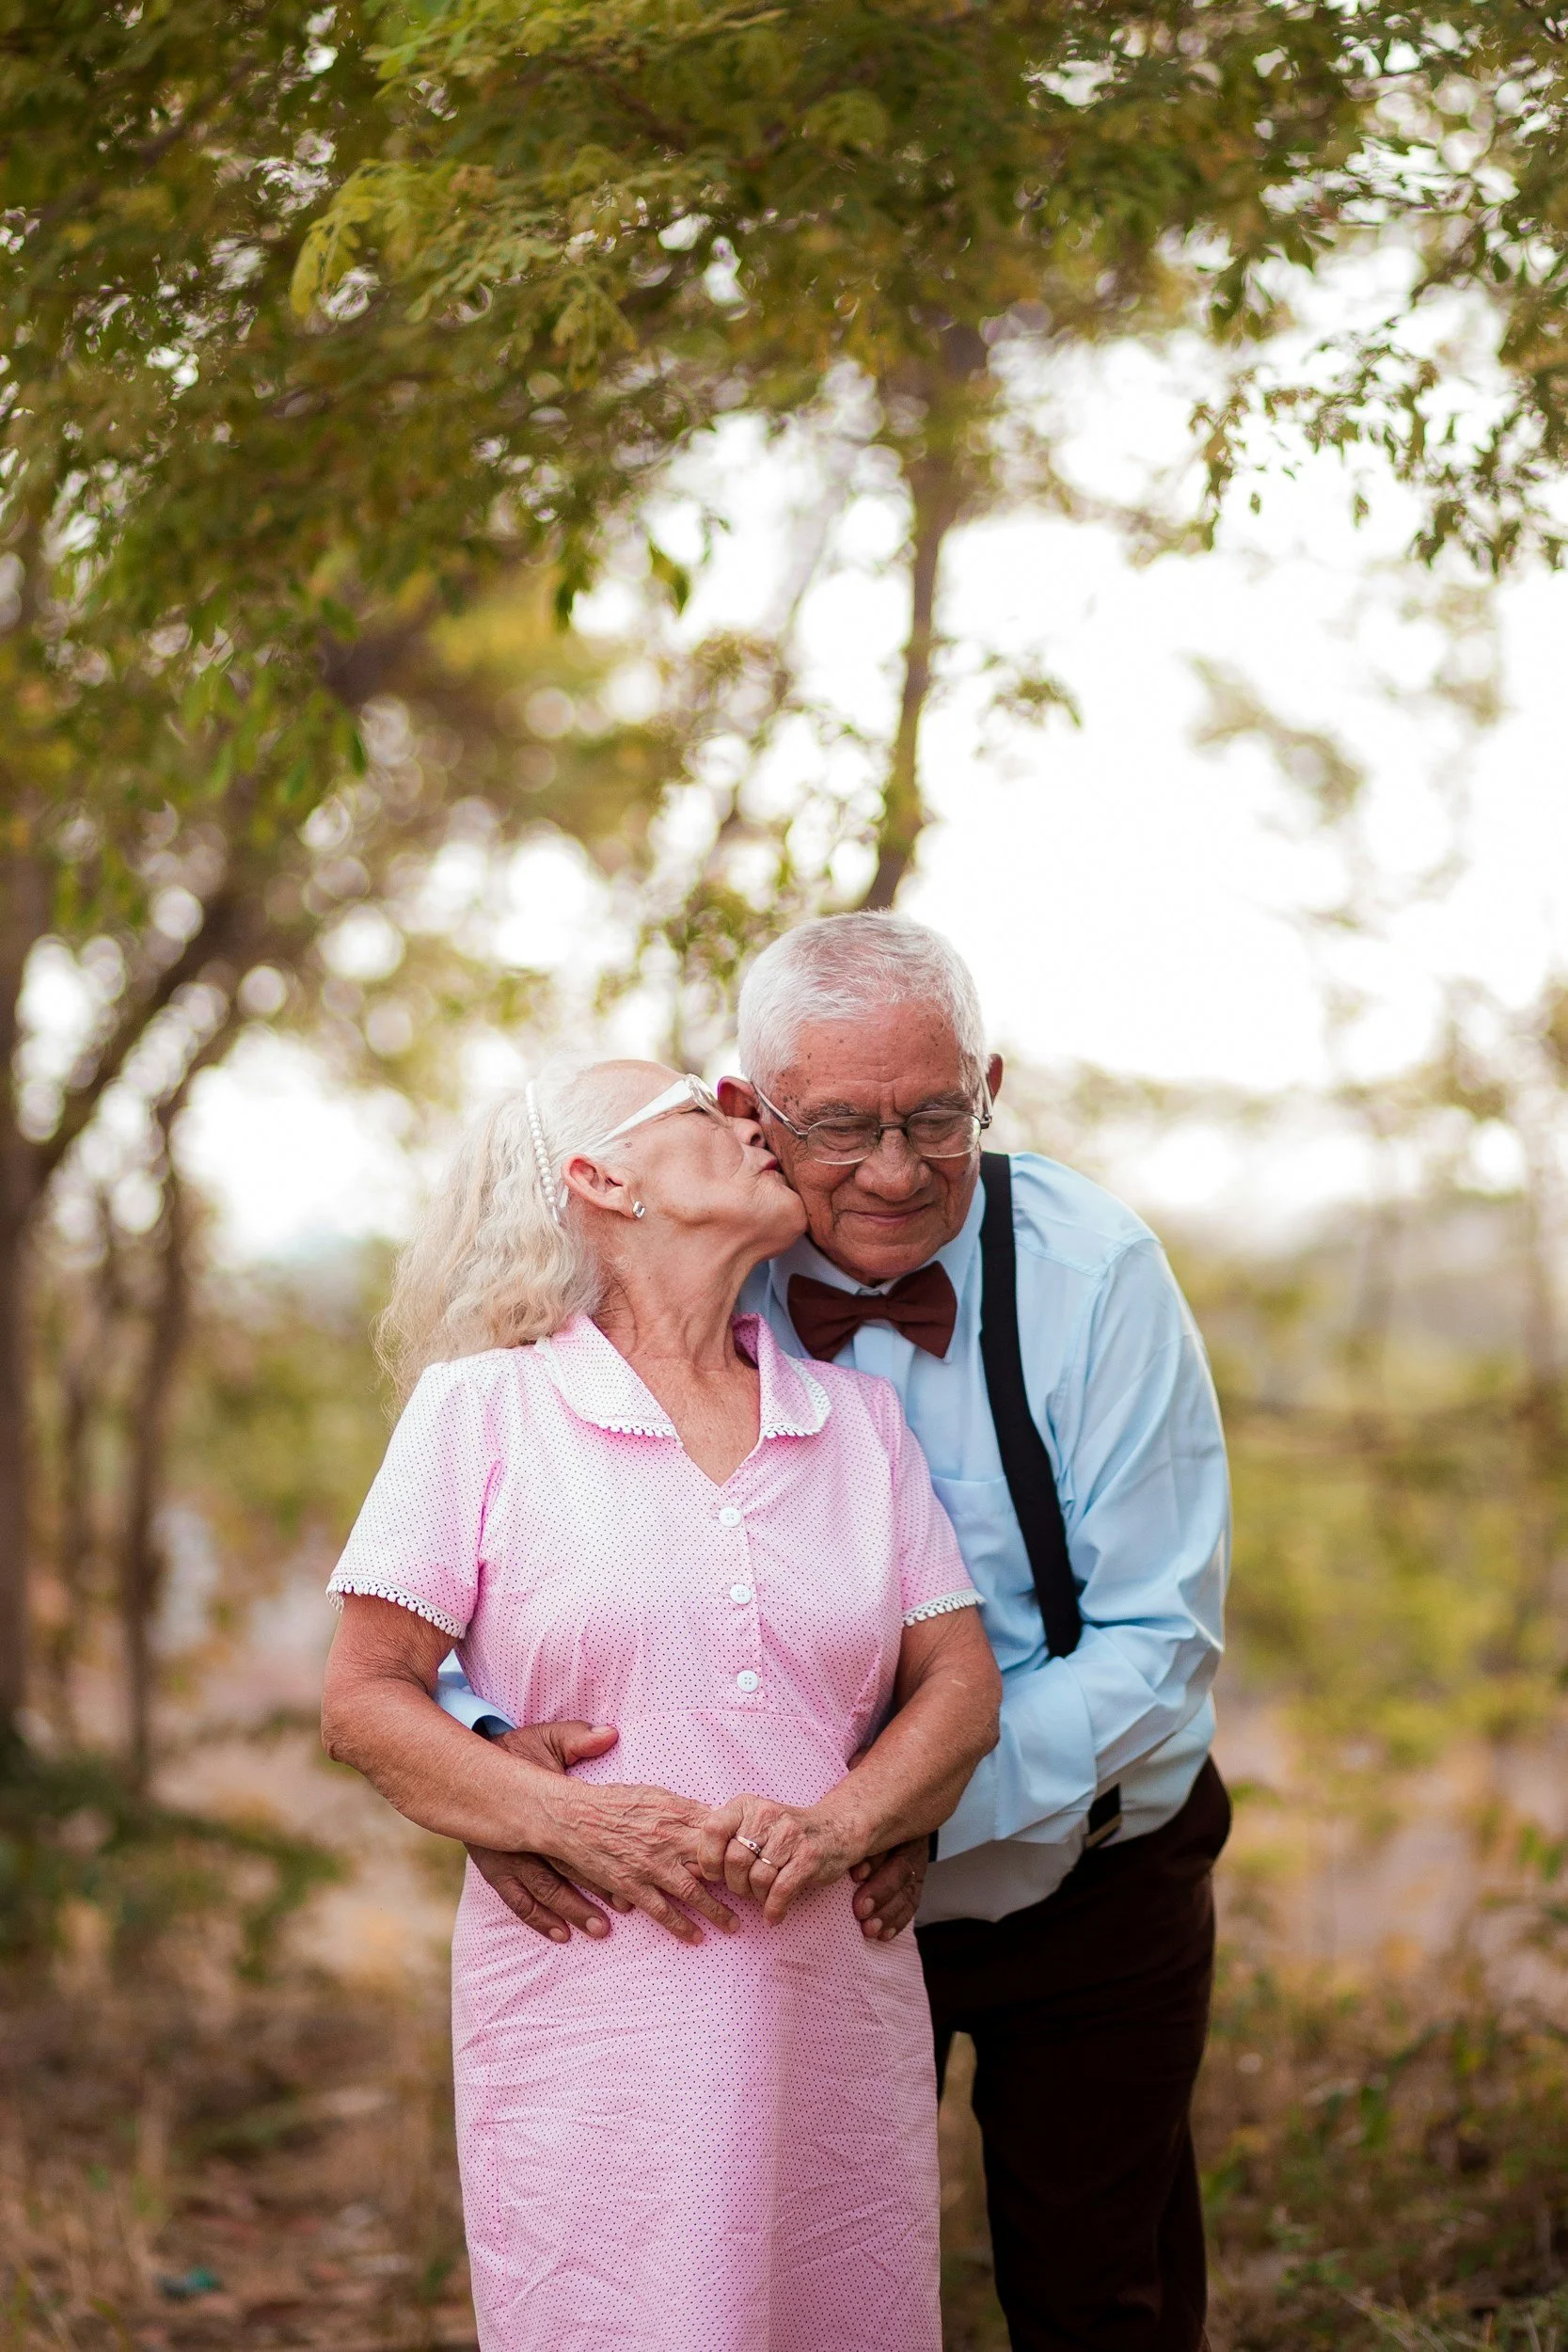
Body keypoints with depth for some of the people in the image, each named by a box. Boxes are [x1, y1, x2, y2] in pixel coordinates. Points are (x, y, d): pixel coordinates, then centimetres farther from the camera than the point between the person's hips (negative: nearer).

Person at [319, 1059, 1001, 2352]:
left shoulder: (860, 1414, 12)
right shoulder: (482, 1408, 1)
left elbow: (960, 1684, 9)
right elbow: (363, 1698, -1)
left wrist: (838, 1822, -10)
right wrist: (568, 1820, -16)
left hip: (836, 2015, 4)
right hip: (591, 2023, -3)